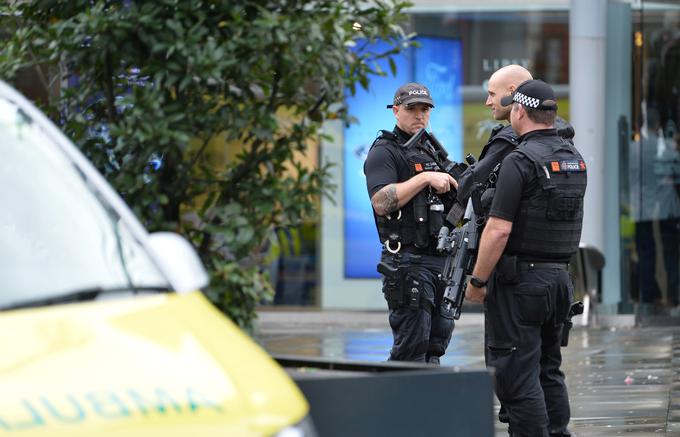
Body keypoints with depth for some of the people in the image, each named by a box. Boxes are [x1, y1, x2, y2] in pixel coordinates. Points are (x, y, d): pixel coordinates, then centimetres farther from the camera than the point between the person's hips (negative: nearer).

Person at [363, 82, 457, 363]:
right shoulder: (384, 152, -4)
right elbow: (381, 202, -19)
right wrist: (425, 178, -20)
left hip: (441, 261, 8)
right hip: (409, 263, -8)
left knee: (434, 348, 9)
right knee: (410, 349, -10)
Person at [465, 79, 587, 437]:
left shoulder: (520, 161, -15)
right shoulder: (575, 158, 9)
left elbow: (499, 230, -18)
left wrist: (477, 281, -11)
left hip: (521, 280, -8)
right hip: (560, 276, 8)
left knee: (517, 374, -4)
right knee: (549, 370, 17)